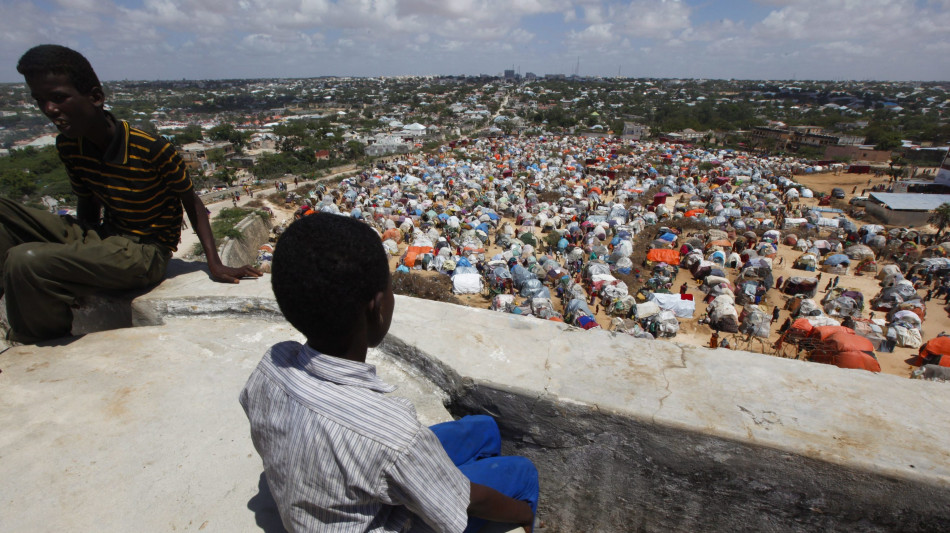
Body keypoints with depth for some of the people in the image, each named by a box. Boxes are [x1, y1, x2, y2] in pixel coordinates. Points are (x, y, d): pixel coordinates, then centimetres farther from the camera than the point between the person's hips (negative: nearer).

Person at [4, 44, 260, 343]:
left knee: (26, 260, -25)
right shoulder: (68, 147, 2)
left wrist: (215, 265, -19)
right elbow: (87, 206, 13)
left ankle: (51, 342, 4)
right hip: (103, 238, 7)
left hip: (144, 253, -7)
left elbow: (191, 202, -12)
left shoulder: (151, 149, -20)